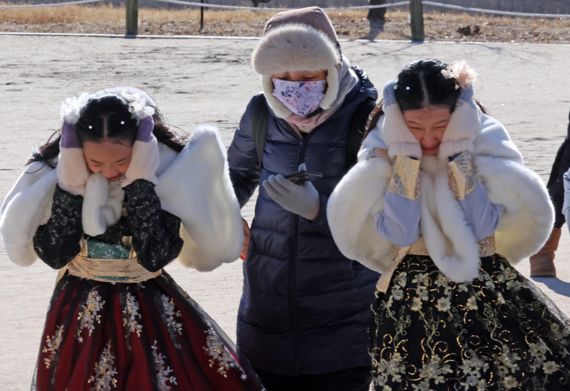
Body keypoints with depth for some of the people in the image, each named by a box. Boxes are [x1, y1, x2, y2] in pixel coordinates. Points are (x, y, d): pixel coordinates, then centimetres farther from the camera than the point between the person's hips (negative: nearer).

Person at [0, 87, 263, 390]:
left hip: (151, 315, -1)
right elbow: (54, 255, -15)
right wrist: (71, 185, -23)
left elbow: (155, 257, -21)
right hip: (79, 318, 1)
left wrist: (140, 183, -26)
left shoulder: (167, 169, -16)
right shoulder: (53, 170, -11)